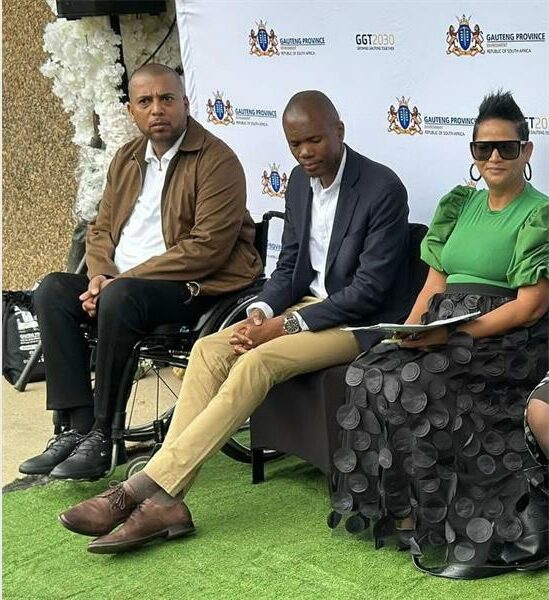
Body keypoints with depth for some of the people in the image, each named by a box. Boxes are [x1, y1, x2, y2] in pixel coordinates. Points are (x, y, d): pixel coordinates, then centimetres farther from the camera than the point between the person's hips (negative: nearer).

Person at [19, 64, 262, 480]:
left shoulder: (217, 161, -11)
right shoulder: (127, 159, 14)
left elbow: (207, 250, -20)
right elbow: (101, 229, 19)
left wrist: (120, 280, -20)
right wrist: (100, 275, -6)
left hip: (197, 286, -8)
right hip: (123, 279, 8)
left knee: (121, 297, -33)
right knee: (53, 290, -11)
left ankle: (101, 436, -24)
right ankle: (77, 427, -17)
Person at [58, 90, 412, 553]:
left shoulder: (383, 189, -16)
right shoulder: (300, 181, 8)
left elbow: (370, 289, -18)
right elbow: (289, 264, 13)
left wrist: (286, 325, -21)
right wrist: (261, 314, -8)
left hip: (360, 322, -7)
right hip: (307, 304, 7)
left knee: (256, 363, -30)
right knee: (209, 349, -17)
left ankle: (142, 489, -31)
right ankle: (164, 499, -25)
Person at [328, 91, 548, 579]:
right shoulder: (459, 204, 16)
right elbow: (435, 284, 14)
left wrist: (455, 335, -20)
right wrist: (410, 330, -6)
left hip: (505, 339, -6)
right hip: (443, 329, 6)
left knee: (408, 384, -29)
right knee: (370, 373, -21)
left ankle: (427, 514, -14)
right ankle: (400, 505, -13)